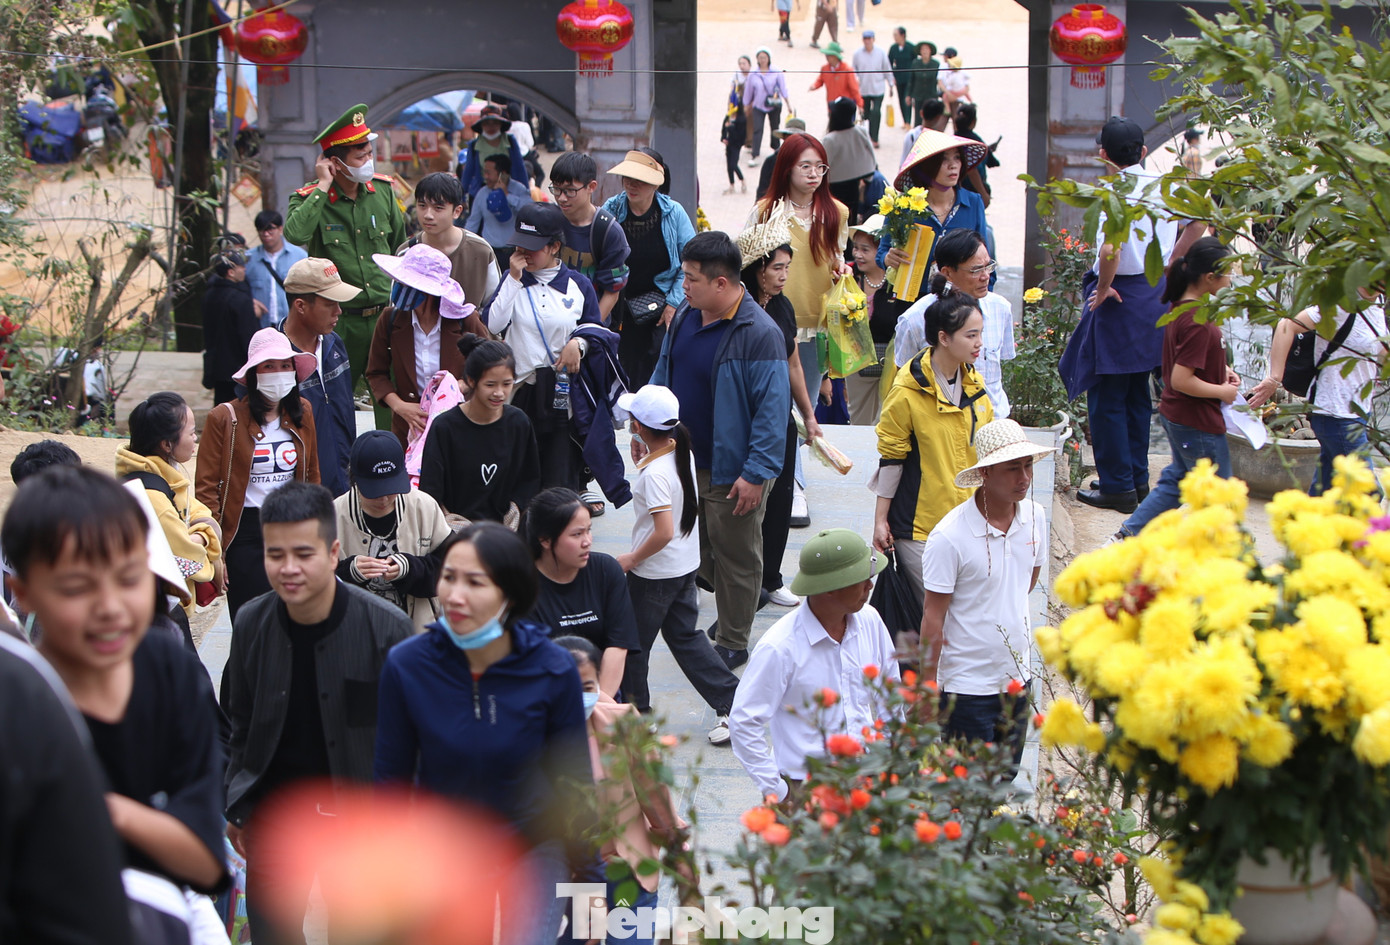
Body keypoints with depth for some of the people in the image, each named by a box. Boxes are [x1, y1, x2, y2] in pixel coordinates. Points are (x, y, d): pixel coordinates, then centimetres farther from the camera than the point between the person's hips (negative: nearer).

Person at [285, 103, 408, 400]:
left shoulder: (382, 189, 5)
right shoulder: (309, 198, -6)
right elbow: (294, 235, -30)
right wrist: (322, 187, -21)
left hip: (384, 316, 3)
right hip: (339, 320, -3)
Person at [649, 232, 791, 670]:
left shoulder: (759, 334, -21)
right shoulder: (684, 320, 3)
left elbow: (772, 408, -21)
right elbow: (661, 381, 18)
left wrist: (756, 473, -22)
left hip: (730, 474, -7)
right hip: (682, 462, 7)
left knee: (735, 559, 7)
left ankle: (733, 644, 21)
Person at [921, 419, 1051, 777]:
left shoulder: (1034, 516, -2)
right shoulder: (950, 536, -20)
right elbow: (933, 617, -16)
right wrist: (928, 689, -14)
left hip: (1018, 676, 6)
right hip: (967, 686, -6)